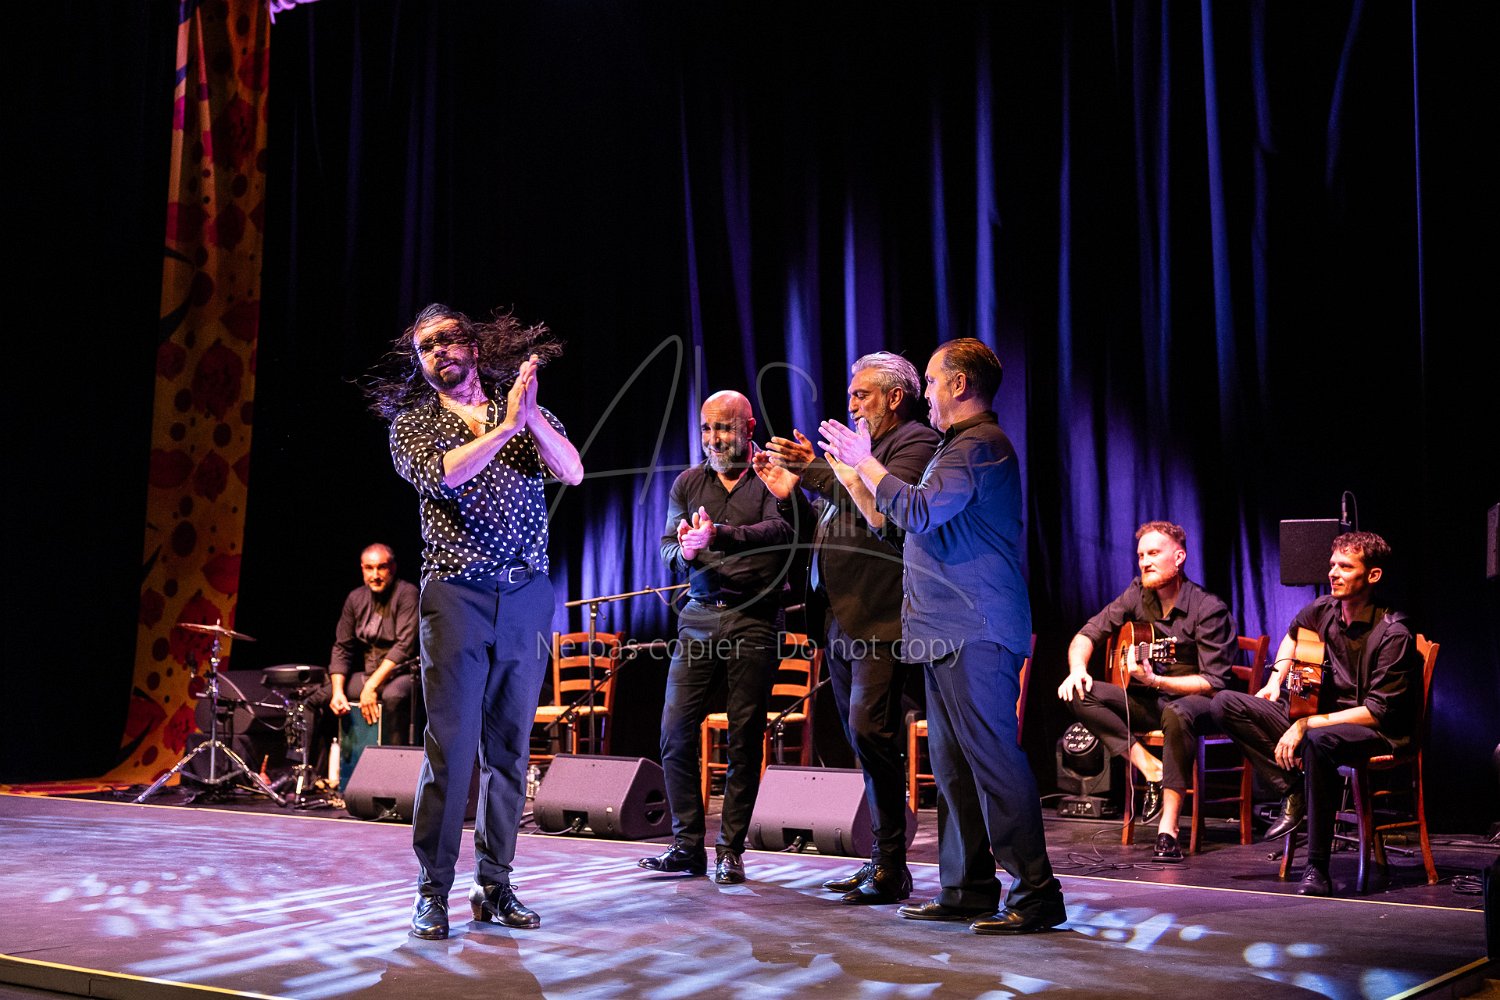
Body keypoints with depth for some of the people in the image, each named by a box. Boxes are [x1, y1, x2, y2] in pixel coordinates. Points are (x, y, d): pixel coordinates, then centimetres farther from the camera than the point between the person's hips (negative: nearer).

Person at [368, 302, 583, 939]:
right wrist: (504, 426, -17)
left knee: (509, 749, 6)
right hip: (458, 596, -2)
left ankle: (495, 888, 13)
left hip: (527, 597, 2)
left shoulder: (526, 412, 13)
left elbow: (573, 472, -4)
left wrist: (530, 416, -19)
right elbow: (439, 474, -13)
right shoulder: (412, 423, 8)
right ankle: (432, 892, 0)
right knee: (450, 746, -7)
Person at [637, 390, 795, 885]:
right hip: (699, 616, 4)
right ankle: (687, 846, 7)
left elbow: (780, 529, -17)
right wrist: (685, 551, -17)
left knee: (745, 738, 0)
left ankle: (731, 849, 9)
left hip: (754, 618, -3)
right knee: (676, 732, -2)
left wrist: (719, 534, -30)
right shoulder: (688, 483, 14)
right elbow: (667, 546, 7)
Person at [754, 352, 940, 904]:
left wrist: (825, 468, -17)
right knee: (863, 741, 9)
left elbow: (885, 516, -19)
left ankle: (890, 867, -8)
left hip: (881, 619, -9)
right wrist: (787, 489, 11)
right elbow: (823, 532, 22)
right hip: (840, 620, 9)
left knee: (869, 733, -15)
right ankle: (882, 860, 14)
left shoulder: (915, 442, -3)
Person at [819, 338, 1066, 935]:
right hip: (952, 632, 11)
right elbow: (921, 518, 29)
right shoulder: (963, 445, 23)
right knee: (952, 760, 12)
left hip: (976, 634, -11)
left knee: (991, 754, -11)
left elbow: (920, 511, -22)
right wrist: (855, 468, 32)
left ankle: (1036, 891, -8)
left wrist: (866, 464, -11)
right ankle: (967, 889, 17)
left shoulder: (979, 445, -11)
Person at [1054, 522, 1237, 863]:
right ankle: (1150, 768, -20)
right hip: (1149, 702, 6)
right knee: (1079, 694, -16)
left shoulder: (1209, 610, -16)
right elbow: (1088, 634, 5)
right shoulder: (1138, 594, 0)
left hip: (1195, 700, -6)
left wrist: (1154, 681, -29)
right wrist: (1078, 669, -16)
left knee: (1177, 714, -42)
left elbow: (1214, 682, -19)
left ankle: (1168, 831, -38)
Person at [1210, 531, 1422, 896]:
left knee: (1319, 741, -43)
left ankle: (1317, 869, -32)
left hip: (1378, 734, -7)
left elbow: (1376, 713, -22)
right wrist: (1276, 680, 12)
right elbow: (1293, 635, 26)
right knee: (1226, 704, -8)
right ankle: (1295, 793, -12)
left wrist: (1305, 725, -25)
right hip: (1318, 718, 7)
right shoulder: (1323, 610, 1)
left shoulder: (1393, 635, -19)